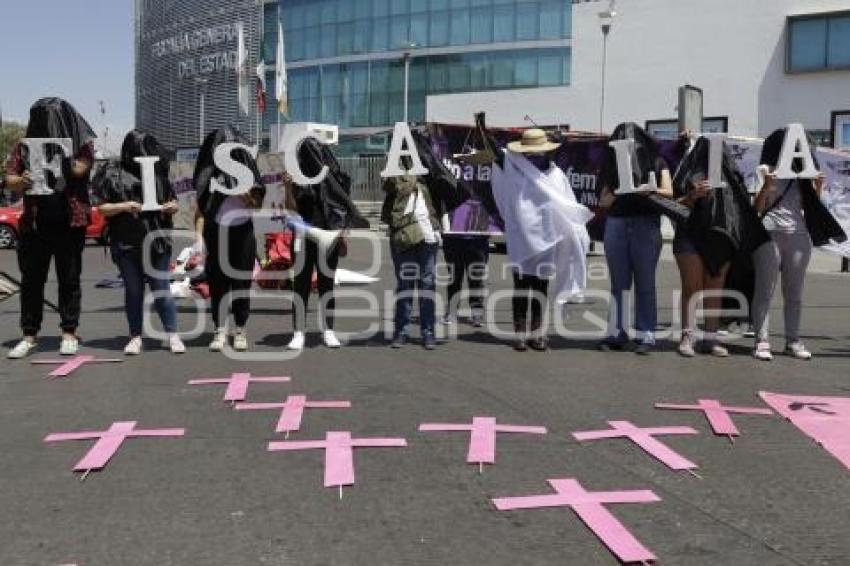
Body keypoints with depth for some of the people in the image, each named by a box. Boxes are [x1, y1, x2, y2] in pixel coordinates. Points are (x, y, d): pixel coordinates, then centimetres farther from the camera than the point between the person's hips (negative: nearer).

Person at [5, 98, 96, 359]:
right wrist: (22, 181, -18)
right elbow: (10, 179, 4)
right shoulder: (26, 146, 8)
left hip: (69, 222, -2)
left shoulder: (80, 144, 0)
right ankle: (29, 335, 12)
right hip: (34, 223, 3)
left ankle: (69, 333, 13)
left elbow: (78, 171, -15)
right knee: (31, 280, 4)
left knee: (69, 279, 4)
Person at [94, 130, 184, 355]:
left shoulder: (158, 172, 9)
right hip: (126, 244, -1)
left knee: (162, 290, 0)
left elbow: (172, 200, 18)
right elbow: (102, 208, 1)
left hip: (157, 242, 1)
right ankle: (136, 338, 17)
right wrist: (124, 206, -16)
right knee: (133, 291, 8)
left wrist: (173, 206, -4)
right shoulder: (113, 174, 1)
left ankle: (173, 336, 7)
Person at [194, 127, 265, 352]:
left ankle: (240, 331, 13)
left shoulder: (246, 168, 1)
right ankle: (220, 331, 10)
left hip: (242, 232, 0)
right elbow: (201, 208, 4)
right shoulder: (208, 171, 2)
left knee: (241, 283, 2)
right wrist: (198, 237, -5)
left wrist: (244, 192, -17)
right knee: (217, 283, 1)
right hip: (216, 232, 0)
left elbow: (256, 204, 3)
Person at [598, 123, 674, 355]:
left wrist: (649, 191, -19)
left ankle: (646, 336, 2)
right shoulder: (613, 165, 15)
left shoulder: (657, 162, 9)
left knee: (645, 284, -1)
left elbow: (668, 192, 0)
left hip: (646, 225, -3)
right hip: (616, 225, 3)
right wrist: (618, 192, -9)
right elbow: (603, 201, 11)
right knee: (619, 283, 4)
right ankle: (616, 333, 7)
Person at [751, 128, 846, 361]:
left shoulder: (801, 172, 15)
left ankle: (793, 340, 13)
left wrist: (817, 187, 4)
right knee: (765, 290, -5)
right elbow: (757, 208, -1)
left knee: (794, 292, 7)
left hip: (799, 235, 5)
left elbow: (809, 205, 20)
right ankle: (762, 341, -5)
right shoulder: (767, 170, 3)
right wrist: (766, 188, -18)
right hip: (770, 234, -5)